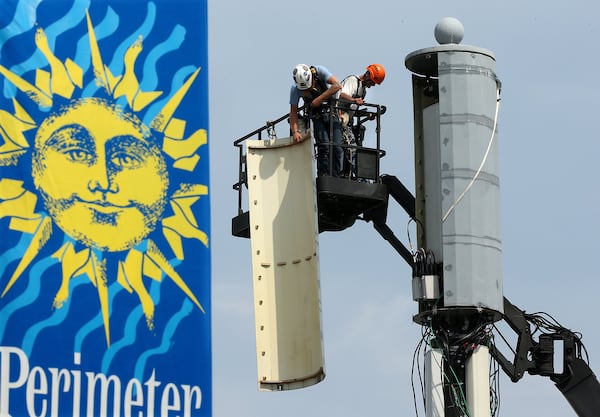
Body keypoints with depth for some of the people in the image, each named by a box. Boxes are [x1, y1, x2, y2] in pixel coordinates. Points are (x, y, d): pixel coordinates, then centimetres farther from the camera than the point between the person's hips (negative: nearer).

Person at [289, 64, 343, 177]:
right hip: (318, 117, 0)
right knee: (324, 147, -18)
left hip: (333, 113, 0)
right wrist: (295, 131, -16)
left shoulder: (319, 71, -15)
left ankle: (335, 177, -2)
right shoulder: (295, 88, -9)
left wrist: (319, 99, -24)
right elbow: (293, 111, -4)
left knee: (337, 148, -10)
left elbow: (337, 86, -24)